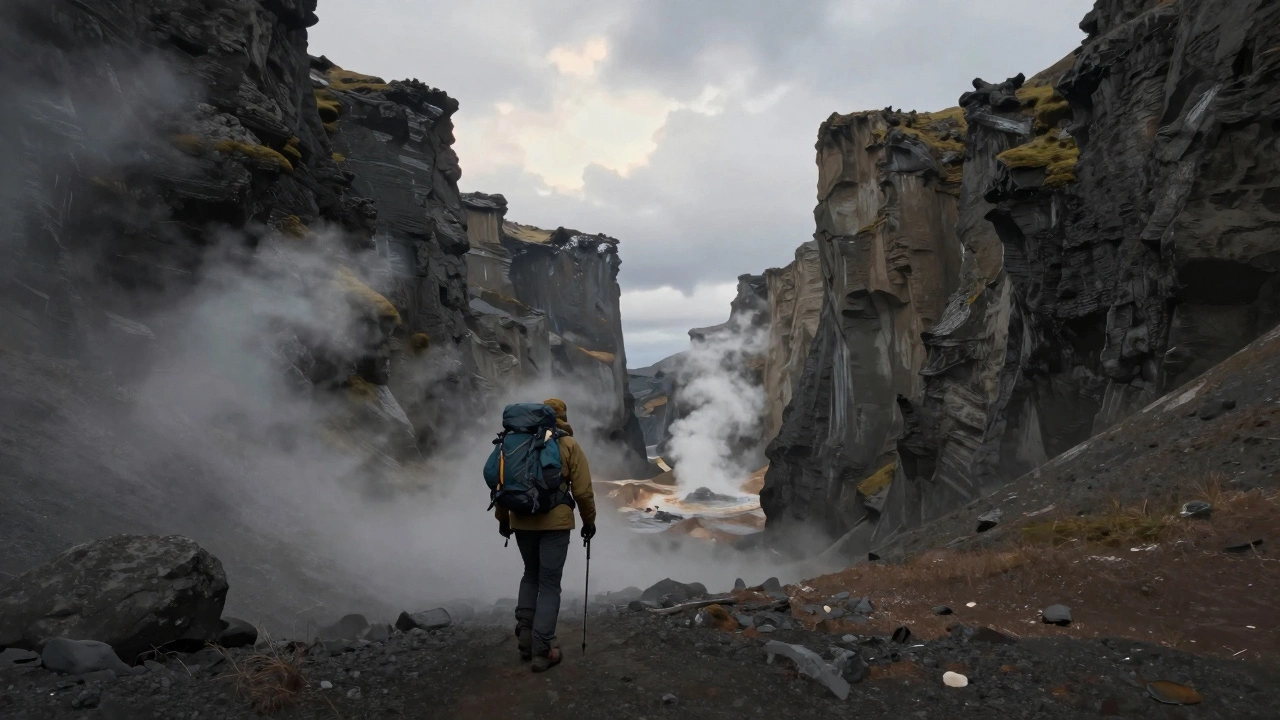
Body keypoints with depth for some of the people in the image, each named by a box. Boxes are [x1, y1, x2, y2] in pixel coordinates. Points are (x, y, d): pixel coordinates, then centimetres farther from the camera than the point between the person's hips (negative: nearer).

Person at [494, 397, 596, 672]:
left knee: (530, 575, 22)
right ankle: (542, 650, 4)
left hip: (522, 522, 4)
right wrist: (589, 521, 7)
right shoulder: (569, 445, -4)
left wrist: (503, 518, 19)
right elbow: (583, 490, -6)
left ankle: (525, 638, 21)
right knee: (550, 583, 5)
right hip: (555, 523, -3)